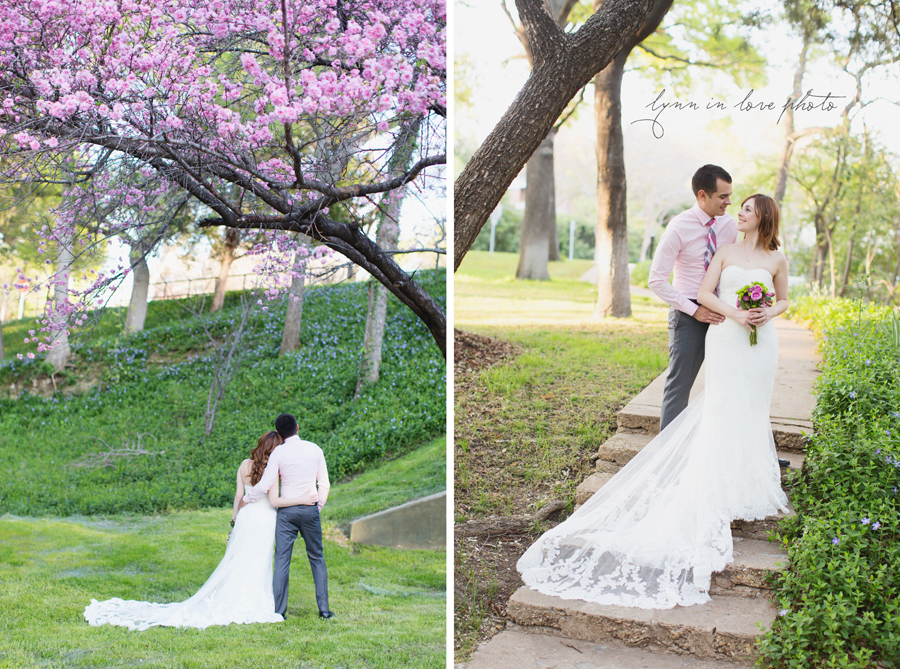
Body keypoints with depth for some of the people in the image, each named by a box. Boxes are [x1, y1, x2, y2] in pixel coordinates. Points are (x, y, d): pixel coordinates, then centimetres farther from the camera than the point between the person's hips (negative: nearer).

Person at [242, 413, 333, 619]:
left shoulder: (279, 452, -7)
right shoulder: (315, 449, 2)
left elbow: (265, 485, -9)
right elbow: (324, 483, 5)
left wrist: (245, 499, 6)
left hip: (287, 510, -2)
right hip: (310, 509, 2)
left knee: (282, 560, 2)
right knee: (317, 559, 12)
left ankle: (279, 610, 3)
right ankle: (324, 608, 11)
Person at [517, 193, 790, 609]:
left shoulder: (777, 259, 9)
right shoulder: (726, 252, 6)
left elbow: (783, 299, 18)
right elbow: (704, 293, 1)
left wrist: (769, 313, -4)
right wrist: (735, 314, -13)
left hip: (761, 343, 2)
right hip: (726, 340, -2)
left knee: (751, 414, 5)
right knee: (723, 412, -8)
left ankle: (751, 487, 16)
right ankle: (721, 494, -7)